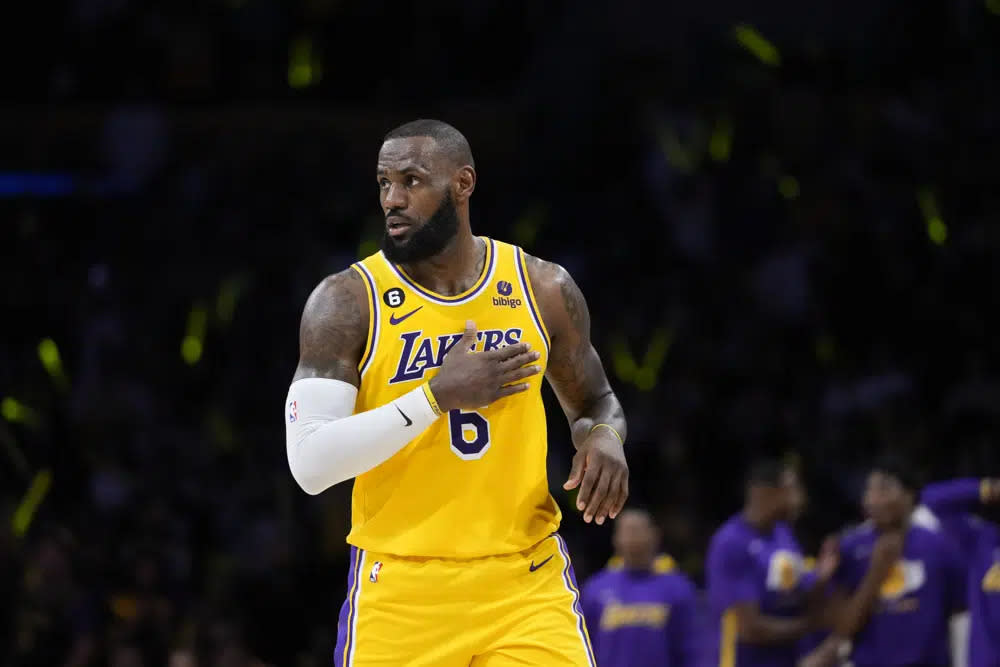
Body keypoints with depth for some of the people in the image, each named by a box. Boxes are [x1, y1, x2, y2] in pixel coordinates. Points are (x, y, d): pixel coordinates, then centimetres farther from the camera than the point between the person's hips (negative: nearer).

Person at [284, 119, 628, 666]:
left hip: (526, 583, 2)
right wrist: (438, 395, -22)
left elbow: (594, 403, 20)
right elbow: (310, 464, -16)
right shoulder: (346, 303, -7)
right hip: (401, 593, -1)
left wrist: (604, 435, -5)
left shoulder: (543, 289, 3)